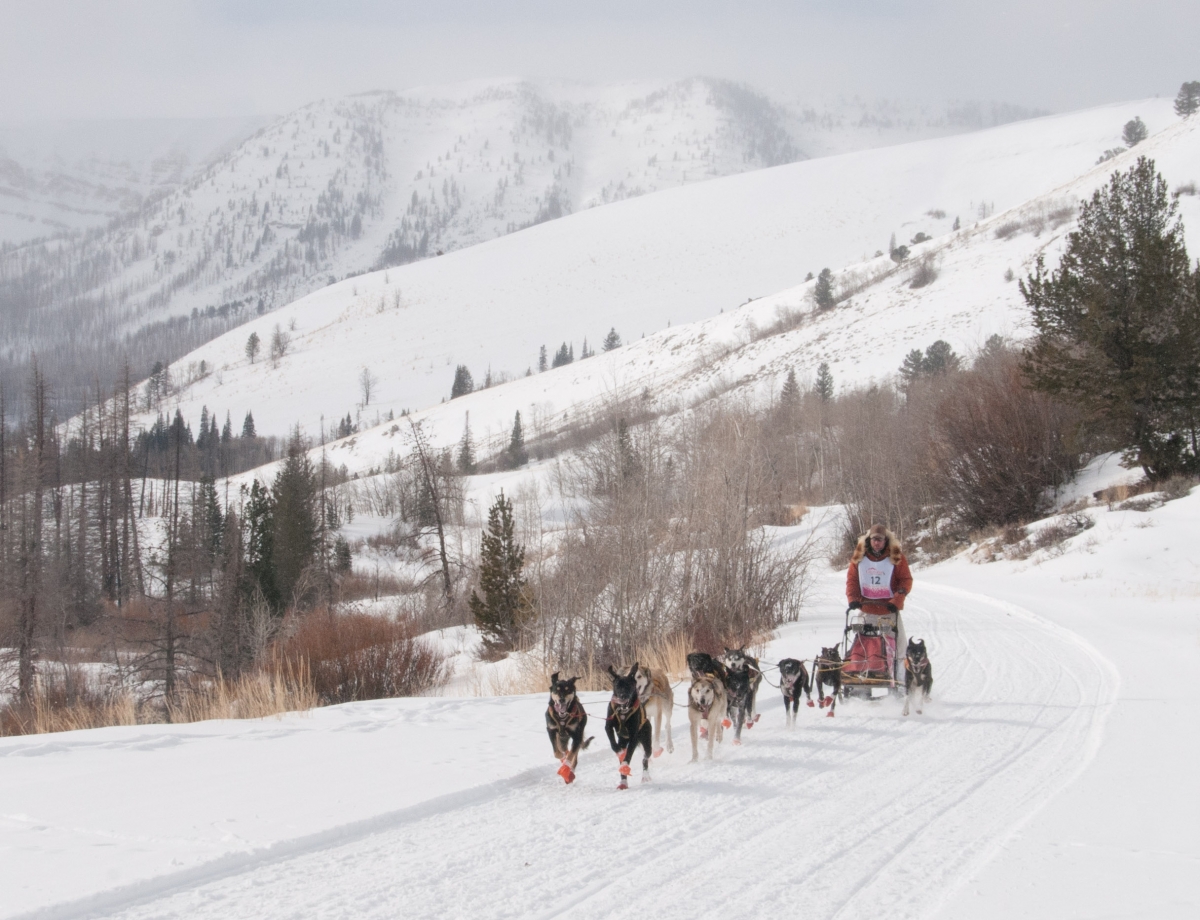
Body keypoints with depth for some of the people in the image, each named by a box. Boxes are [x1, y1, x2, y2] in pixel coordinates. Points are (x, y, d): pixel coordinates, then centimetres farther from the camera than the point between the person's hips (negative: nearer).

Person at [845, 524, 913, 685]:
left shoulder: (896, 557, -3)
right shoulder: (859, 557, 3)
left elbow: (906, 580, -4)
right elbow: (852, 579, 5)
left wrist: (897, 600, -16)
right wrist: (853, 598, -10)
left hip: (890, 611, -2)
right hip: (867, 611, 2)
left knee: (897, 646, -2)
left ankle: (898, 681, 3)